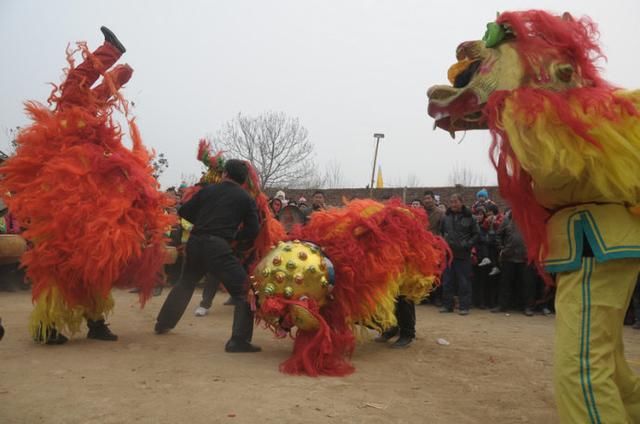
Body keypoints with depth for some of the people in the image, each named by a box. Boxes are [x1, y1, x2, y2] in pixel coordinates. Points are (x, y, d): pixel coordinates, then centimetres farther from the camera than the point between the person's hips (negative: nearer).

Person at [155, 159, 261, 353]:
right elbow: (253, 230, 0)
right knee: (243, 290, 0)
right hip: (217, 246, -5)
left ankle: (163, 323, 40)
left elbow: (184, 212, 18)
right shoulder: (246, 199, 6)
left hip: (195, 243, 5)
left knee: (186, 283, 30)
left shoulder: (208, 190, 14)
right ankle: (239, 340, -10)